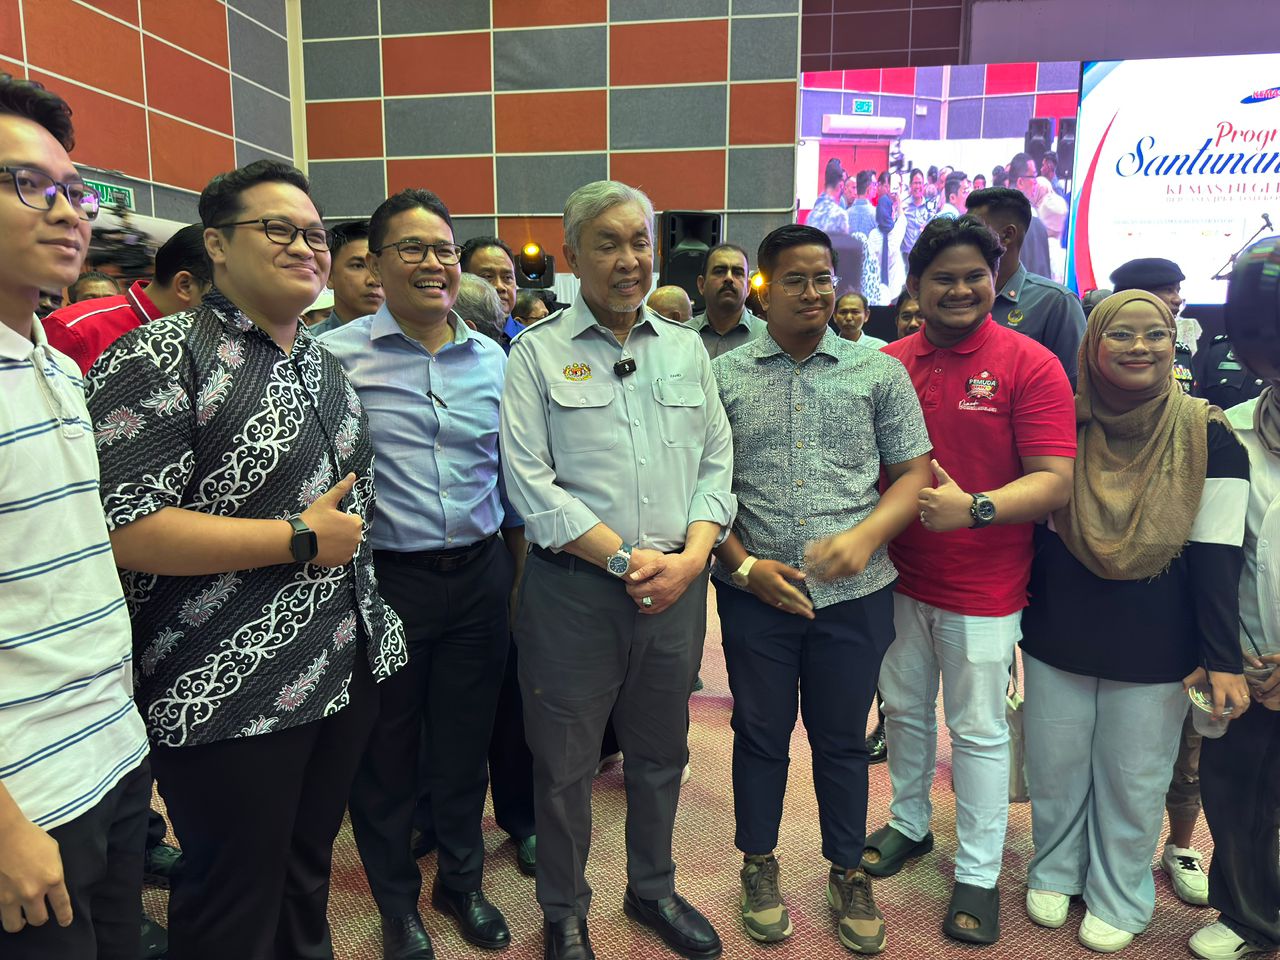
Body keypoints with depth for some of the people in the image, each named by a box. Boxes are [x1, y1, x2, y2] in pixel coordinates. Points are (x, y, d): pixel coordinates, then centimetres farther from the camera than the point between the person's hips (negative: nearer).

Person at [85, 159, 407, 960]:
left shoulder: (325, 365, 11)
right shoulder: (159, 360, -13)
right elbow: (124, 531, -22)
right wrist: (301, 539, -19)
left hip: (349, 673, 7)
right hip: (230, 695, -7)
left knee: (309, 873, 23)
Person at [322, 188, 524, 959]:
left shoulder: (493, 358, 6)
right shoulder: (337, 355, -6)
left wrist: (521, 578, 9)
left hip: (480, 576, 3)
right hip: (384, 579, -3)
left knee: (466, 744, 17)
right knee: (386, 751, 13)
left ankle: (462, 881, 41)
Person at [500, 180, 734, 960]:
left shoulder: (687, 348, 9)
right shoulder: (539, 352, -3)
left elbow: (717, 462, 7)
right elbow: (530, 481, -11)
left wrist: (690, 556, -9)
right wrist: (625, 559, -15)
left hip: (677, 587, 4)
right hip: (575, 588, -3)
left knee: (661, 755, 19)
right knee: (565, 764, 10)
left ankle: (653, 889, 43)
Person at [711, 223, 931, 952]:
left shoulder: (880, 372, 2)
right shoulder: (724, 376, 0)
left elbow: (914, 472, 2)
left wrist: (865, 536, -15)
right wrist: (743, 564, -10)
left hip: (855, 594, 1)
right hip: (754, 594, 0)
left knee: (842, 738, 16)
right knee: (761, 733, 15)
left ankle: (849, 871, 37)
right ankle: (760, 863, 37)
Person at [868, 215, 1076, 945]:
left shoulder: (1030, 366, -10)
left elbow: (1055, 481, -13)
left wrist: (973, 509, -28)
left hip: (982, 591, -4)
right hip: (898, 580, 4)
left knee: (979, 732, 9)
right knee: (905, 711, 19)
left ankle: (978, 873, 28)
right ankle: (909, 825, 42)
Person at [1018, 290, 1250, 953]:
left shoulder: (1207, 436, -8)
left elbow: (1217, 555, -9)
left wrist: (1223, 659, -10)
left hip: (1155, 650, -1)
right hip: (1056, 641, 2)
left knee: (1133, 780, 13)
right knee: (1054, 768, 13)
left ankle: (1118, 898, 35)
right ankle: (1055, 872, 38)